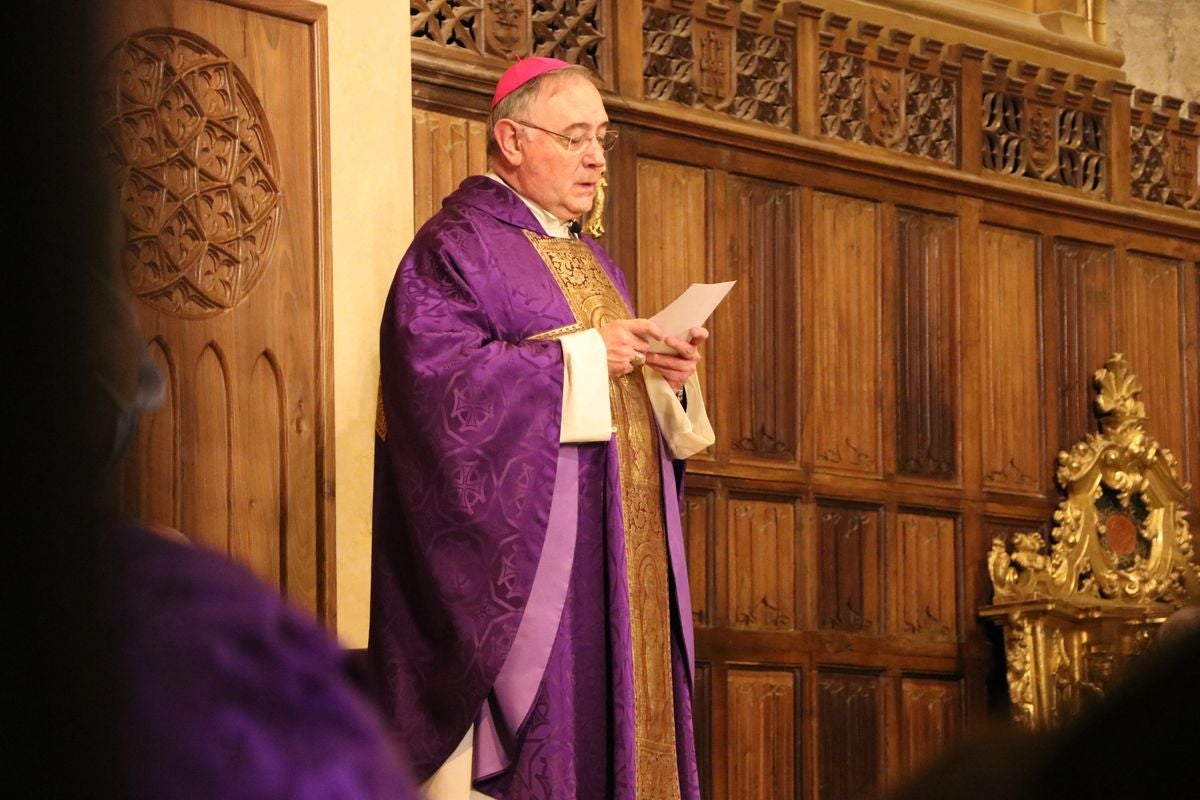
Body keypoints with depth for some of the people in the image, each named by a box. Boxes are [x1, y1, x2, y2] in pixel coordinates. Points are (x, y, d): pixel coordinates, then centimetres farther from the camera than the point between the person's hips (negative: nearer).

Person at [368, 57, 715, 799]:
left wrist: (665, 377, 1)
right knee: (546, 715, -12)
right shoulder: (456, 247, -4)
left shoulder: (592, 261, 22)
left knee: (621, 714, 3)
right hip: (525, 556, -8)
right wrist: (580, 355, -18)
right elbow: (437, 376, -18)